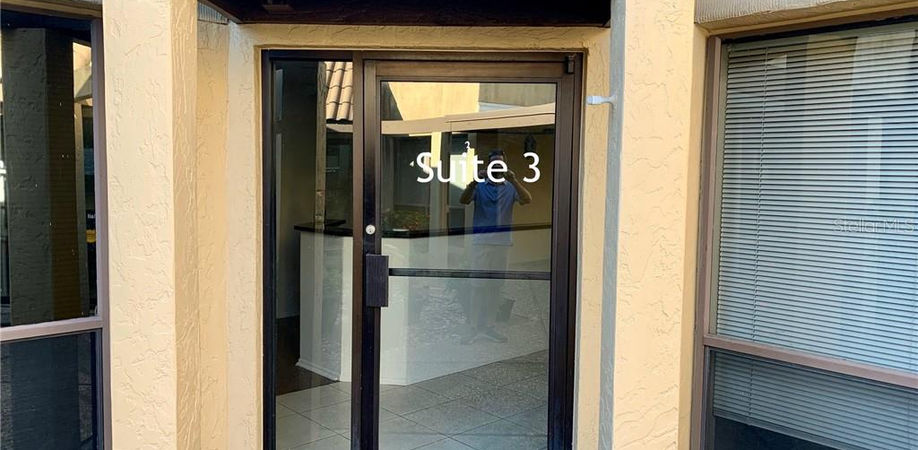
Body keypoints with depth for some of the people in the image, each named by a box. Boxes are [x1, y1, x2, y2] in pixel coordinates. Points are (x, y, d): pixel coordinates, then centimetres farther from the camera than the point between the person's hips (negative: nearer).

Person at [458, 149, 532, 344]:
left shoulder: (510, 188, 10)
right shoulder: (479, 187, 6)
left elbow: (527, 199, -7)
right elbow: (463, 200, -9)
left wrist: (513, 180, -19)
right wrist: (474, 182, -23)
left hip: (502, 242, 2)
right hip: (481, 241, -2)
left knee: (495, 285, 7)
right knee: (478, 284, -3)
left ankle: (488, 326, 16)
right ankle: (473, 327, 3)